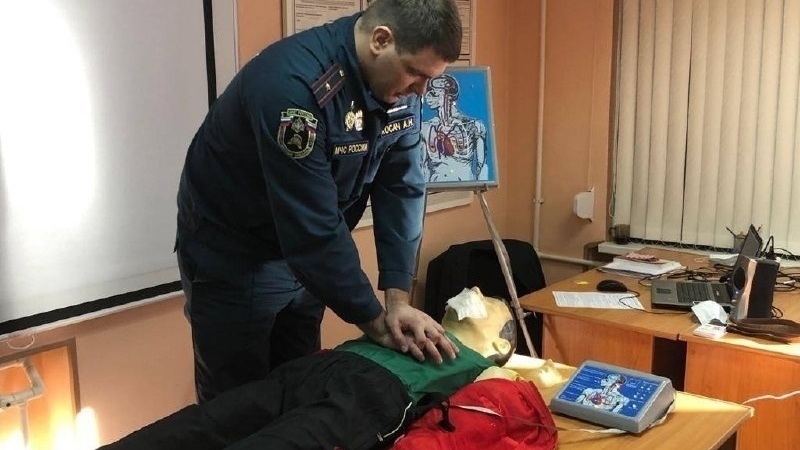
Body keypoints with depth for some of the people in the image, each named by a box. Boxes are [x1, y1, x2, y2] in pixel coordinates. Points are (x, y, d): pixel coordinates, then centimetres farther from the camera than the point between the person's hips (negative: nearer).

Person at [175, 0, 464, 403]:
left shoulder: (399, 85, -9)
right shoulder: (294, 84, -33)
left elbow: (402, 189, -7)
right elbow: (313, 227, -31)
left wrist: (399, 298, -14)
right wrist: (375, 321, -21)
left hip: (302, 253, 7)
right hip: (233, 258, -6)